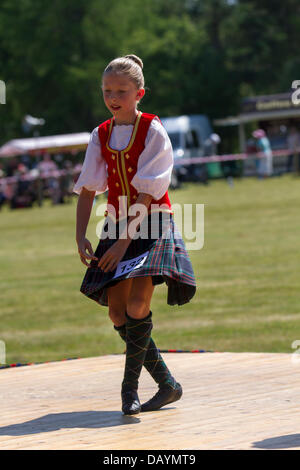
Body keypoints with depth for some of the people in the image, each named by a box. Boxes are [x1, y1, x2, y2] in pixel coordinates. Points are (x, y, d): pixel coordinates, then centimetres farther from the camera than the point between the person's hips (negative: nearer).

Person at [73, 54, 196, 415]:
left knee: (137, 306, -21)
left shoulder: (153, 132, -9)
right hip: (117, 226, 5)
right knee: (117, 314, -1)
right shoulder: (100, 136, 7)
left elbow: (147, 194, -14)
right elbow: (87, 190, 6)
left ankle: (130, 386, -7)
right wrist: (80, 237, -7)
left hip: (152, 226, -5)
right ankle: (167, 385, 12)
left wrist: (125, 240, -19)